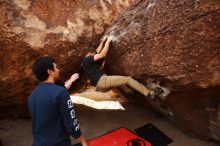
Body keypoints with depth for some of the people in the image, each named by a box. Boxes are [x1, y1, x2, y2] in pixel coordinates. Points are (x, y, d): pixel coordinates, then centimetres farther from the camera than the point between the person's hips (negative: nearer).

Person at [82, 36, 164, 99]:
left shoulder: (88, 61, 23)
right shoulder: (87, 59, -6)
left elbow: (97, 51, 36)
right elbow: (102, 54, -11)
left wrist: (103, 41, 30)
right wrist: (108, 41, -1)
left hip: (99, 85, 11)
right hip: (101, 81, -10)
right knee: (128, 79, -10)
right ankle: (150, 93, -6)